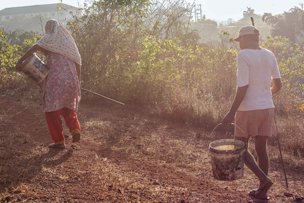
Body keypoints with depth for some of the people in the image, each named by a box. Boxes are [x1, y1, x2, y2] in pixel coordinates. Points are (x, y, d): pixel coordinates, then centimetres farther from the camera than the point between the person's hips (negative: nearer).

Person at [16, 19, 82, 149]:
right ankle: (75, 129, 0)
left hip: (56, 80, -5)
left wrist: (20, 60, -18)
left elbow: (36, 47, -15)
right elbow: (77, 61, 17)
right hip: (71, 80, 5)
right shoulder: (68, 40, 20)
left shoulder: (50, 38, 4)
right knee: (68, 107, 22)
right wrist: (77, 81, 21)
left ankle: (59, 141, 4)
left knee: (52, 111, 5)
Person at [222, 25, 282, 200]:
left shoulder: (244, 55, -14)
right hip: (267, 108, 6)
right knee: (262, 148, 13)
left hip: (248, 109, -6)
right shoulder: (269, 55, 6)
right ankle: (262, 191, 19)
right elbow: (278, 85, 11)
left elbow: (243, 86, -20)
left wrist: (232, 112, -17)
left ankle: (264, 179, -5)